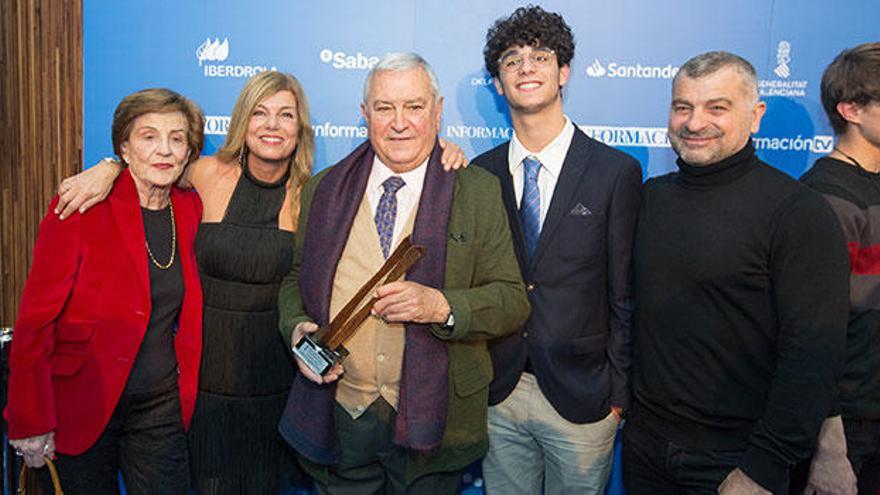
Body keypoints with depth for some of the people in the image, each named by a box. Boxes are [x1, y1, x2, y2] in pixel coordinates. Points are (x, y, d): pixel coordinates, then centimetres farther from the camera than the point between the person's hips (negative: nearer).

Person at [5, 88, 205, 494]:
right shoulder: (82, 207, -14)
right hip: (81, 405, -3)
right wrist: (32, 422, -12)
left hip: (160, 404, 4)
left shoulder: (190, 209, 0)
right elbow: (36, 319, -12)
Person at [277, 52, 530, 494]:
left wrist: (440, 306, -23)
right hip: (337, 415, 2)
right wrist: (297, 327, -7)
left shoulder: (479, 192, -3)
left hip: (429, 419, -2)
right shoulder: (322, 190, 6)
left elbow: (513, 301, -6)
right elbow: (295, 278, 14)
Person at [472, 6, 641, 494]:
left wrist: (617, 392, -4)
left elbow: (624, 293, -5)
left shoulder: (616, 171, -7)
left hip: (581, 396, -2)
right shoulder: (480, 174, 2)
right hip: (498, 394, 3)